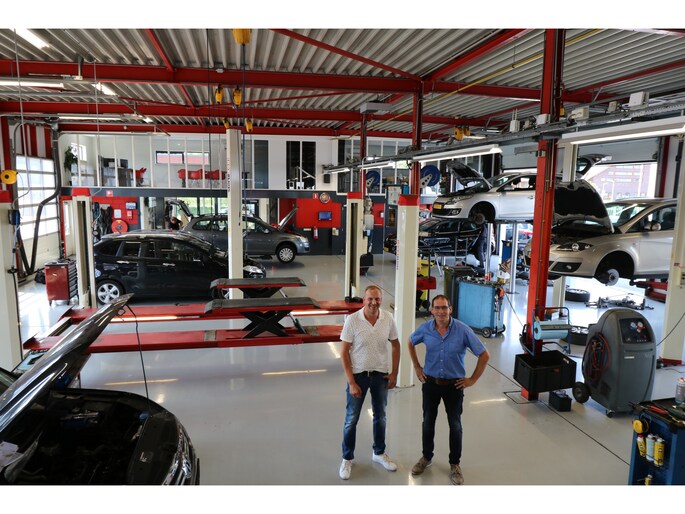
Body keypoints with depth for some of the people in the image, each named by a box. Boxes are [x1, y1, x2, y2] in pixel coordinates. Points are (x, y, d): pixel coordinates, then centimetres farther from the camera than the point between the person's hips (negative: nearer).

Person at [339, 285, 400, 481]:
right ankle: (347, 459, 28)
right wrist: (351, 382, -14)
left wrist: (394, 373, 1)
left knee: (380, 416, 19)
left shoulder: (388, 319, -10)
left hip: (381, 374, 3)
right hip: (358, 374, -3)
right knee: (352, 418, 9)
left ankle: (379, 453, 41)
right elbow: (344, 352, -13)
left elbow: (395, 345, 4)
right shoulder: (352, 320, -18)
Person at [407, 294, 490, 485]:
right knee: (428, 421, 15)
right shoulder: (425, 328, -11)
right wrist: (417, 367, 8)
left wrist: (473, 379, -7)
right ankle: (426, 457, 37)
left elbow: (484, 355, -10)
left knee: (455, 425, 11)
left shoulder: (463, 330, -18)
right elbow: (411, 343, 11)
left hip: (454, 384, -2)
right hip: (430, 382, 2)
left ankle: (455, 464, 30)